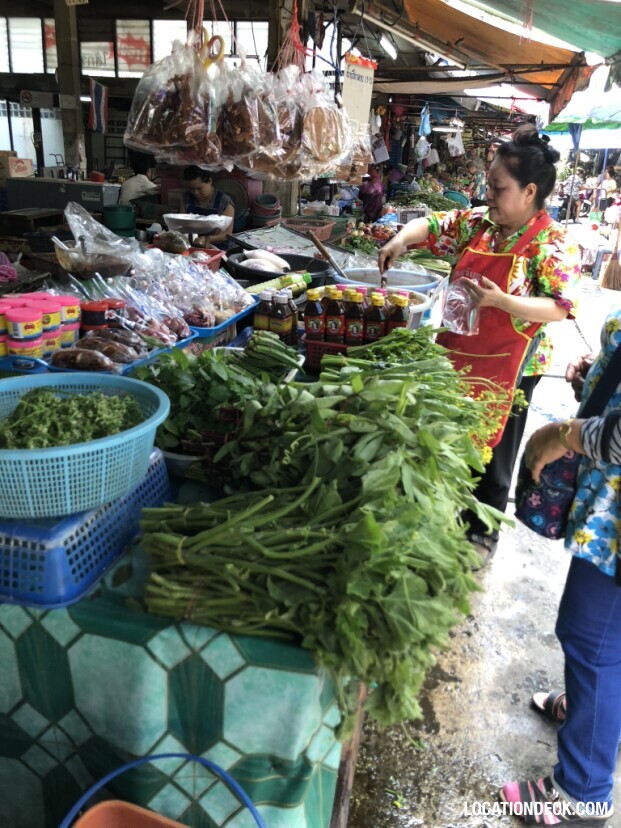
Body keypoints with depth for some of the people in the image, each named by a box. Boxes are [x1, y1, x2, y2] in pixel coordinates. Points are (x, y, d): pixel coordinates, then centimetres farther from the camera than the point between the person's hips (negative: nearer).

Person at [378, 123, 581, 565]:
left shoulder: (554, 242, -14)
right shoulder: (478, 221, 3)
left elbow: (559, 308, -20)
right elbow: (430, 224, 12)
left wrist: (501, 301, -32)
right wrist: (402, 238, -9)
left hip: (507, 368, -6)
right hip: (456, 354, 6)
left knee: (492, 454, 10)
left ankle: (483, 534, 31)